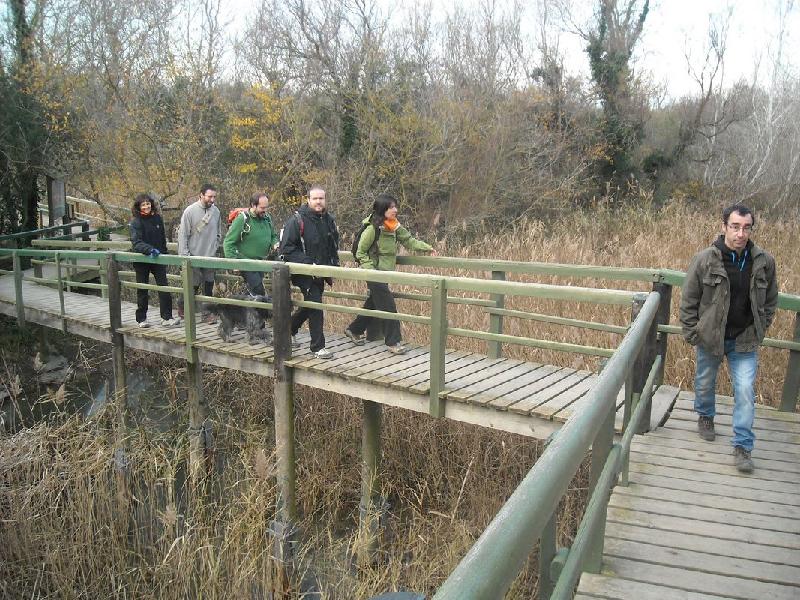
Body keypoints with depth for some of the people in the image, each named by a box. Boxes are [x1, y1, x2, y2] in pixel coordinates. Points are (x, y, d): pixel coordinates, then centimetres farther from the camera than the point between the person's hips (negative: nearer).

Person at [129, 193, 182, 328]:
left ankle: (166, 318, -2)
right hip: (141, 260, -3)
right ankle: (141, 319, 19)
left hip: (158, 259, 3)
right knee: (142, 290, 8)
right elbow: (136, 243, -23)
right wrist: (150, 249, -38)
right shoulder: (135, 222, -10)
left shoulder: (157, 218, 4)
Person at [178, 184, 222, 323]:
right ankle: (181, 306, 26)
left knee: (209, 286, 6)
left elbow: (218, 233, 16)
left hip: (210, 256, 4)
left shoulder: (216, 211, 3)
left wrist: (214, 247, 9)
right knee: (193, 286, 2)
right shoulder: (190, 211, -9)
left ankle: (207, 313, 15)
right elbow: (183, 235, -8)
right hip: (194, 256, -4)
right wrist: (185, 255, -12)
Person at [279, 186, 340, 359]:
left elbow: (334, 246, 22)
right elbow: (287, 248, -17)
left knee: (310, 306, 18)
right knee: (315, 306, -9)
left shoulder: (329, 220, 8)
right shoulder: (297, 220, -14)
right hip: (305, 273, -7)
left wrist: (334, 265, 10)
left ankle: (289, 330, 41)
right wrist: (308, 264, -23)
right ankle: (318, 347, 2)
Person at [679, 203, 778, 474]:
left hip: (745, 340, 1)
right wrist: (691, 333, -6)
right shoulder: (705, 260, -15)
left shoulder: (764, 262, -7)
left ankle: (743, 446, 8)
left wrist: (759, 330, 3)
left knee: (745, 390, -3)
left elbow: (770, 300, 8)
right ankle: (705, 416, 48)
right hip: (710, 337, 0)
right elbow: (688, 300, -7)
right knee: (705, 382, 18)